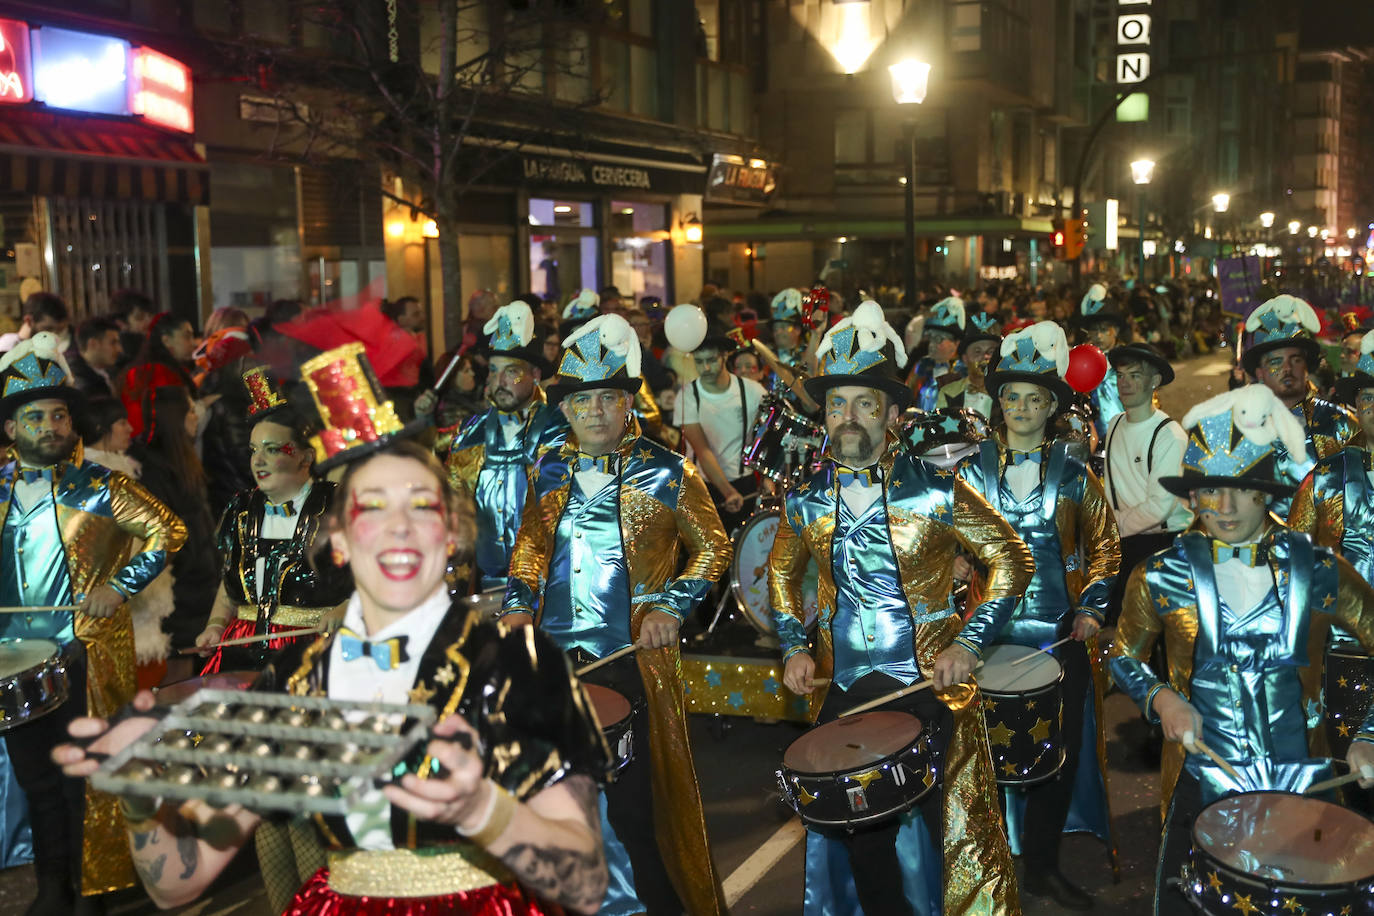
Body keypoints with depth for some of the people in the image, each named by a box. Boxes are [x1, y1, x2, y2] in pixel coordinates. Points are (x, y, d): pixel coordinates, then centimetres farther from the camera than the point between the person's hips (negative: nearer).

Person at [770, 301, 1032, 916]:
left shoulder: (934, 491, -10)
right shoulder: (807, 499, 0)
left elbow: (1010, 560, -2)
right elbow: (782, 572, 17)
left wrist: (969, 641, -11)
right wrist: (795, 647, 4)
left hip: (928, 683, -3)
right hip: (841, 689, 3)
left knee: (937, 830, 4)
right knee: (857, 835, 11)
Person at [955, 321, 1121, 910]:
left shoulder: (1073, 475, 5)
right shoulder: (970, 472, 3)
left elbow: (1104, 543, 12)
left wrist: (1092, 608, 2)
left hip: (1061, 636, 1)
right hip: (989, 633, -1)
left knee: (1061, 750, 6)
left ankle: (1042, 865, 22)